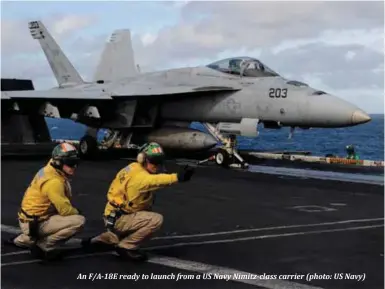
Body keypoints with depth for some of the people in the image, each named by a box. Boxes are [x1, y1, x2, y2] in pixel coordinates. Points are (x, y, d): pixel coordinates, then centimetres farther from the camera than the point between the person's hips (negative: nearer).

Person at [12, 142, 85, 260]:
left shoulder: (48, 171, 6)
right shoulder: (53, 181, -24)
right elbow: (65, 210, -22)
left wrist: (73, 210, 7)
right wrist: (77, 212, -2)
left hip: (31, 219, 10)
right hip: (35, 224, -10)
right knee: (79, 221, -22)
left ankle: (25, 240, 28)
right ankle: (44, 246, -8)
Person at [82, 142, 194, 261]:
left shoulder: (134, 168, 7)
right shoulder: (139, 175, -25)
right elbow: (155, 180, -46)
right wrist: (178, 177, -61)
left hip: (114, 216, 10)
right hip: (118, 219, -10)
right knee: (156, 219, -23)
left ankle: (97, 241, 35)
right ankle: (126, 247, -10)